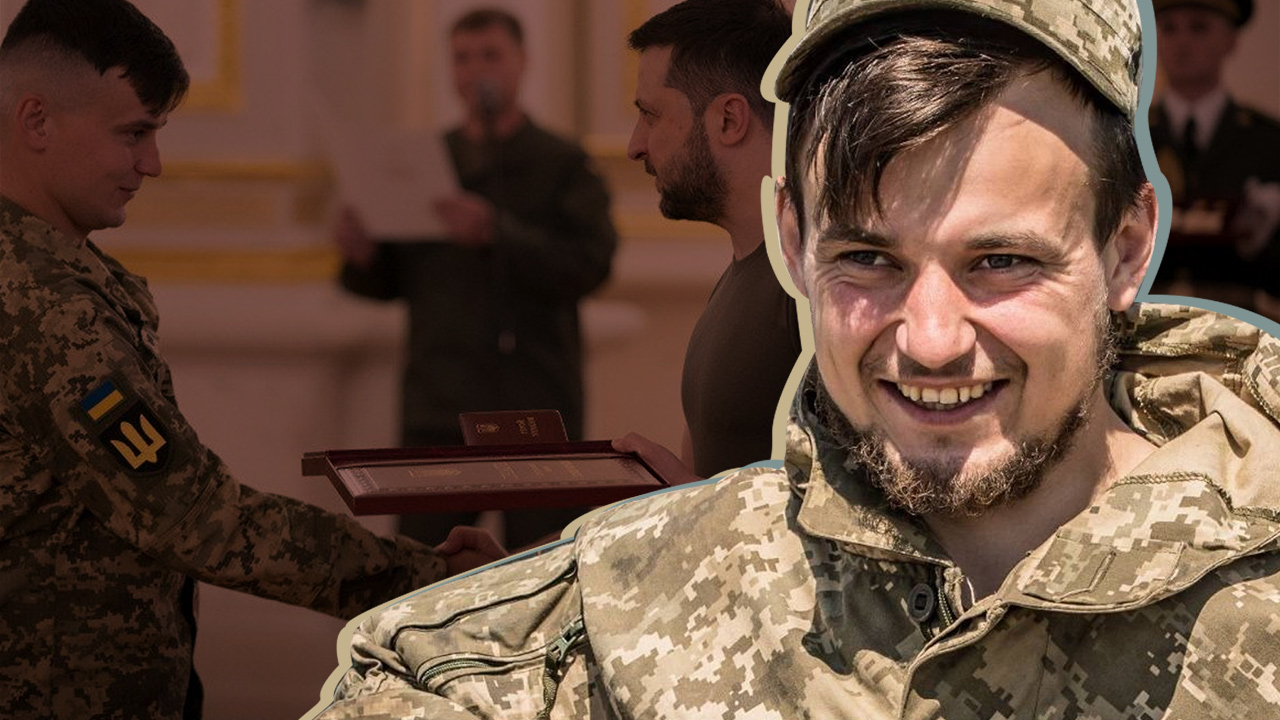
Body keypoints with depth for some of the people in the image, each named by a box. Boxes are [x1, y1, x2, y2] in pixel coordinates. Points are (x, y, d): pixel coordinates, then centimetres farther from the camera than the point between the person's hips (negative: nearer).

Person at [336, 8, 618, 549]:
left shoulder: (561, 165, 6)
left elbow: (589, 265, -9)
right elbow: (393, 280, 16)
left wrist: (495, 233, -21)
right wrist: (363, 258, -7)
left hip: (539, 411, -2)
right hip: (440, 409, 2)